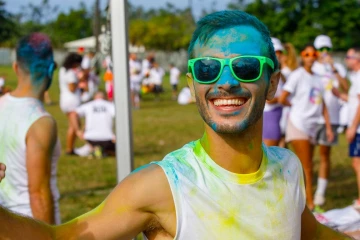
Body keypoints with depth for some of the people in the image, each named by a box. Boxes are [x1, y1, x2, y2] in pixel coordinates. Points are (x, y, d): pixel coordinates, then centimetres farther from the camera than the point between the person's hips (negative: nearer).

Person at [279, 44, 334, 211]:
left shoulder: (317, 79, 14)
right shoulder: (297, 75, -6)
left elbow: (322, 106, 15)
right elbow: (282, 99, -12)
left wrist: (328, 127, 9)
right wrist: (295, 105, 7)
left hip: (312, 126, 6)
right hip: (298, 124, -6)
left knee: (307, 167, 8)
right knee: (306, 168, -9)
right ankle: (310, 203, -6)